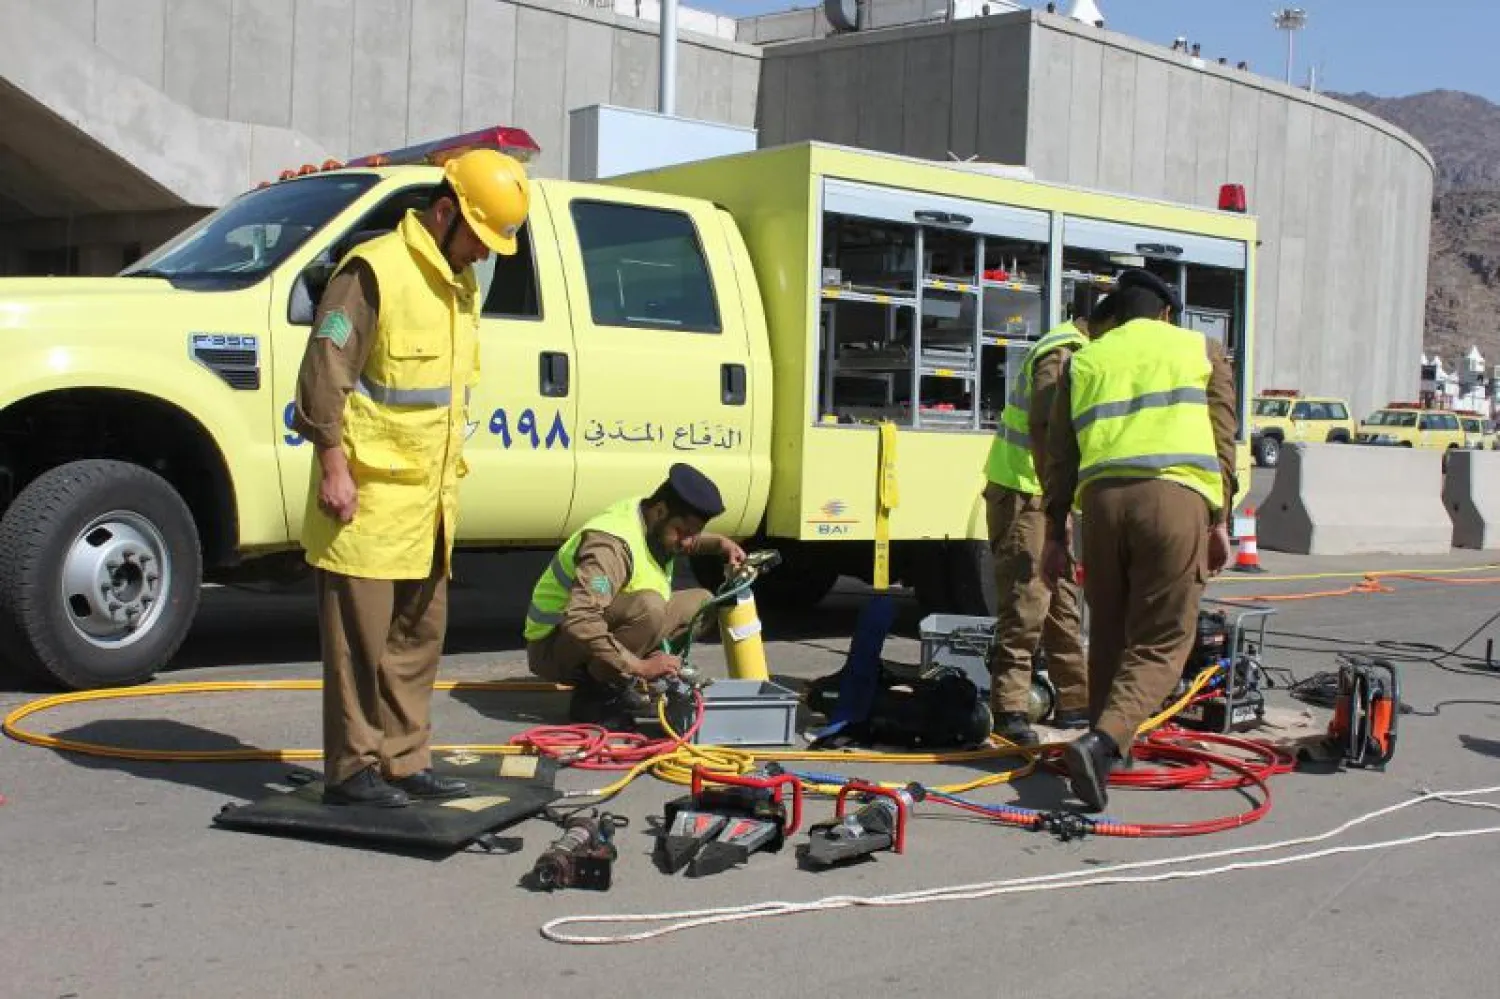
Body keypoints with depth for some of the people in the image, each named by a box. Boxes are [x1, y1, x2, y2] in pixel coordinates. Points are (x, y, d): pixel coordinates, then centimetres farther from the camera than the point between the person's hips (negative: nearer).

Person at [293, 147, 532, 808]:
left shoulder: (460, 283, 17)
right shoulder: (376, 270, -12)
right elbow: (325, 369, -17)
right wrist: (333, 463, -20)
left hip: (429, 495, 9)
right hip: (370, 493, -9)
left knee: (420, 634, 13)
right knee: (361, 637, -3)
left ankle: (404, 761, 22)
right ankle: (353, 770, 6)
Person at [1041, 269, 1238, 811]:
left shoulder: (1084, 360, 23)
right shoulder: (1201, 349, 20)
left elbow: (1060, 454, 17)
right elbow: (1223, 441, 11)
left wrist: (1056, 531, 20)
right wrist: (1219, 520, 12)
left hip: (1102, 498, 3)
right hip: (1175, 495, -3)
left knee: (1107, 636, 17)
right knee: (1161, 642, -2)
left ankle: (1107, 746, 21)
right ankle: (1104, 741, -21)